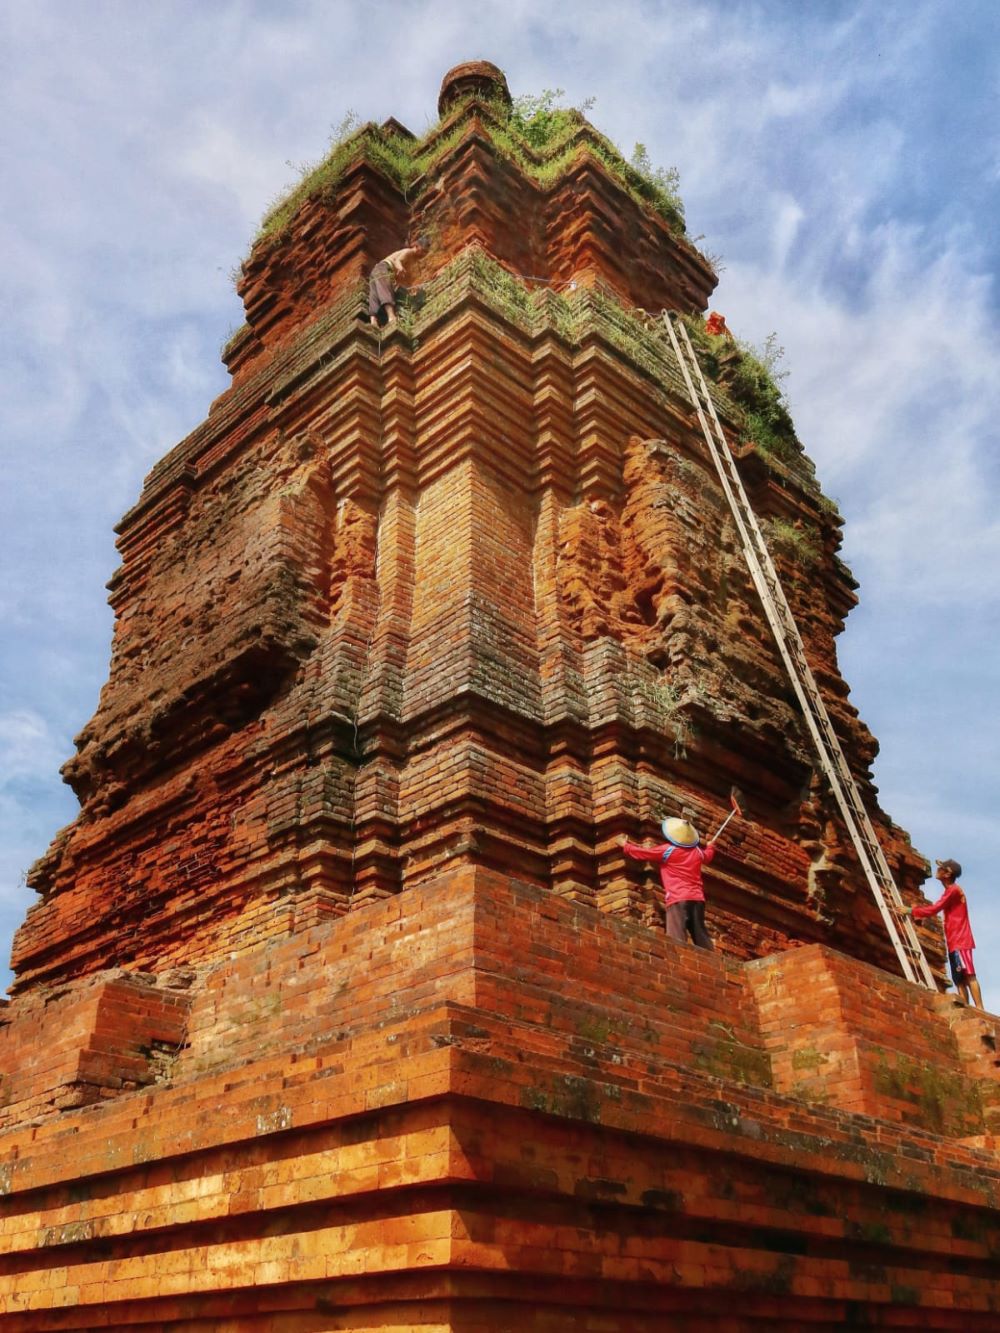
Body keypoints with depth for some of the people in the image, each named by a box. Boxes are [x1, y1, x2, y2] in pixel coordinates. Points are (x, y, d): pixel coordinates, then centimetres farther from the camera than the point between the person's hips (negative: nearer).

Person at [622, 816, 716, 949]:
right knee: (701, 937, 8)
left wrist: (625, 845, 26)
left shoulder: (667, 849, -2)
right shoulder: (697, 851, 16)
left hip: (678, 898, -6)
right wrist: (711, 846, 65)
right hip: (697, 898, 6)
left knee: (677, 940, -16)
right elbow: (707, 856, 41)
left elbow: (641, 853, 7)